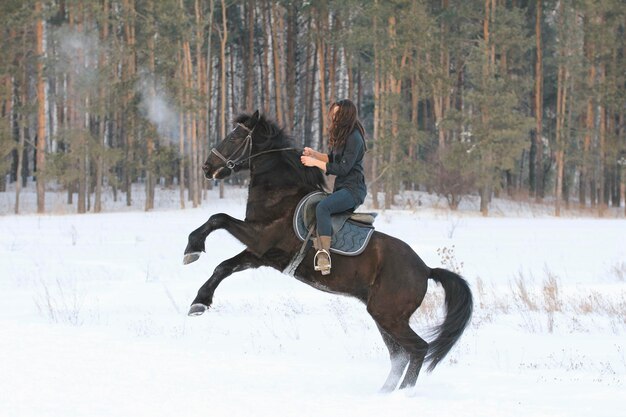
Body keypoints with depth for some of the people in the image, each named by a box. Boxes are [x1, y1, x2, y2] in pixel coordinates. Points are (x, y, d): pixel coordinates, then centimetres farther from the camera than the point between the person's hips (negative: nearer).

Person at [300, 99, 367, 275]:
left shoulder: (354, 138, -16)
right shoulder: (343, 135, 13)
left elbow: (343, 168, -19)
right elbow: (333, 158, 25)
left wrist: (315, 162, -16)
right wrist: (314, 153, 9)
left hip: (353, 189, -10)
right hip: (342, 187, 10)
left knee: (322, 207, -29)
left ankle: (324, 255, -37)